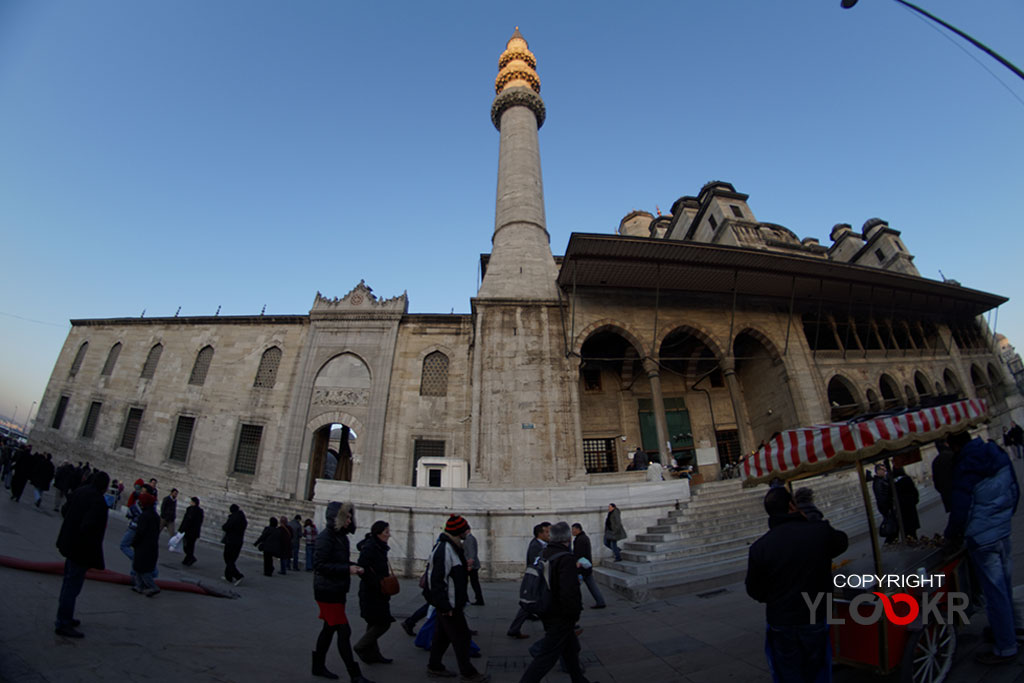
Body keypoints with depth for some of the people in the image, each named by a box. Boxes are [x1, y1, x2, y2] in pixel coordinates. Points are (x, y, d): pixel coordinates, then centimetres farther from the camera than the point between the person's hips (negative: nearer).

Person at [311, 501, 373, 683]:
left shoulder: (340, 536, 8)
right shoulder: (326, 537, -19)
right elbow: (320, 564, -22)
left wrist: (353, 566, 0)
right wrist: (347, 569, -25)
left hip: (337, 591, 9)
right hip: (327, 592, -9)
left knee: (329, 628, 19)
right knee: (343, 631, -5)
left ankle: (318, 666, 36)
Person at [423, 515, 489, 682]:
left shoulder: (454, 547, 8)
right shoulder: (443, 549, -26)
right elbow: (436, 580, -27)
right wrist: (445, 606, -24)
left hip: (453, 603, 10)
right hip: (449, 605, -10)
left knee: (443, 634, 21)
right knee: (461, 637, 3)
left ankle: (434, 666, 34)